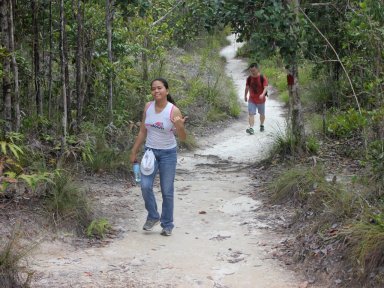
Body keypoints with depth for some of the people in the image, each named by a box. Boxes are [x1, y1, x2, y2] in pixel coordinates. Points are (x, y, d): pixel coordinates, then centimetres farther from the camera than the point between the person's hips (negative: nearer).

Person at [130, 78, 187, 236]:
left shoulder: (174, 110, -14)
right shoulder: (148, 107, -2)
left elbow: (183, 138, -14)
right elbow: (142, 132, 7)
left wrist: (179, 126, -34)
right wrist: (134, 151, 8)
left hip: (168, 153, -3)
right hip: (150, 152, 3)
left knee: (167, 191, 4)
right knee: (145, 186, -11)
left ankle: (167, 225, 18)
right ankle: (153, 216, 12)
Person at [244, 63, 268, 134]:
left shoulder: (263, 78, -14)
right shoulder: (249, 78, -3)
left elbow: (265, 87, -23)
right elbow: (247, 87, 11)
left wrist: (263, 94, -40)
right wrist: (245, 96, 19)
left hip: (261, 100, -1)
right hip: (252, 100, 1)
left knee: (262, 114, 17)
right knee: (251, 114, -14)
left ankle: (262, 125, 41)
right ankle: (251, 128, -21)